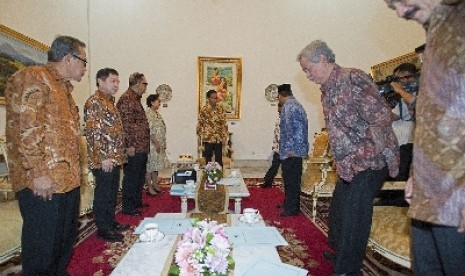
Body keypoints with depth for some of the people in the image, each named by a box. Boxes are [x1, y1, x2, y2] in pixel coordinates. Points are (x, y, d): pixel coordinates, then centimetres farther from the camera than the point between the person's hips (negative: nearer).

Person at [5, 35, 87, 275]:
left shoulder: (63, 87, 20)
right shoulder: (32, 78, -9)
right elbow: (26, 130, -18)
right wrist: (38, 173, -22)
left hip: (68, 179, 9)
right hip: (43, 183, -9)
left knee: (66, 237, 17)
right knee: (44, 242, 1)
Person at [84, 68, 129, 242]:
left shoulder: (109, 101, 17)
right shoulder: (94, 102, -13)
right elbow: (93, 132, -19)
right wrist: (103, 157, -21)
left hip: (114, 158, 9)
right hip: (103, 159, -9)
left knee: (112, 192, 16)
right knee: (103, 193, 1)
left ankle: (111, 222, 29)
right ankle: (103, 228, 12)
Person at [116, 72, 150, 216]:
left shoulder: (136, 99, 18)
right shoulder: (126, 99, -14)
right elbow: (125, 124, -20)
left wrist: (147, 141, 24)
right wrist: (129, 145, -22)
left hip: (141, 147, 10)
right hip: (133, 148, -10)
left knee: (140, 176, 18)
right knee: (131, 178, -1)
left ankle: (137, 201, 30)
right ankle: (128, 207, 9)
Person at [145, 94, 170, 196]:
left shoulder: (157, 114, 15)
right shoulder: (148, 114, -14)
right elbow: (149, 130, -20)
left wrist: (163, 144, 17)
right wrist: (156, 143, -21)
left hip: (159, 144, 9)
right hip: (152, 144, -9)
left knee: (156, 165, 14)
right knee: (150, 166, -1)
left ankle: (155, 185, 23)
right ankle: (149, 188, 6)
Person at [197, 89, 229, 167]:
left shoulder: (220, 109, 0)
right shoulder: (204, 110, -7)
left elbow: (224, 124, 3)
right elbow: (199, 125, -2)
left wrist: (225, 137, -2)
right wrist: (201, 138, -1)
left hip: (219, 139, 2)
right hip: (207, 139, -2)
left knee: (219, 159, 7)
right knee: (208, 160, 9)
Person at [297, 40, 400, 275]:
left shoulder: (353, 79, -17)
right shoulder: (326, 91, 12)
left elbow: (381, 118, -21)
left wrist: (373, 155, -17)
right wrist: (342, 161, 13)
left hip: (368, 164, -9)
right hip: (347, 166, 9)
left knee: (353, 217, -1)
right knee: (338, 211, 20)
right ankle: (341, 255, 41)